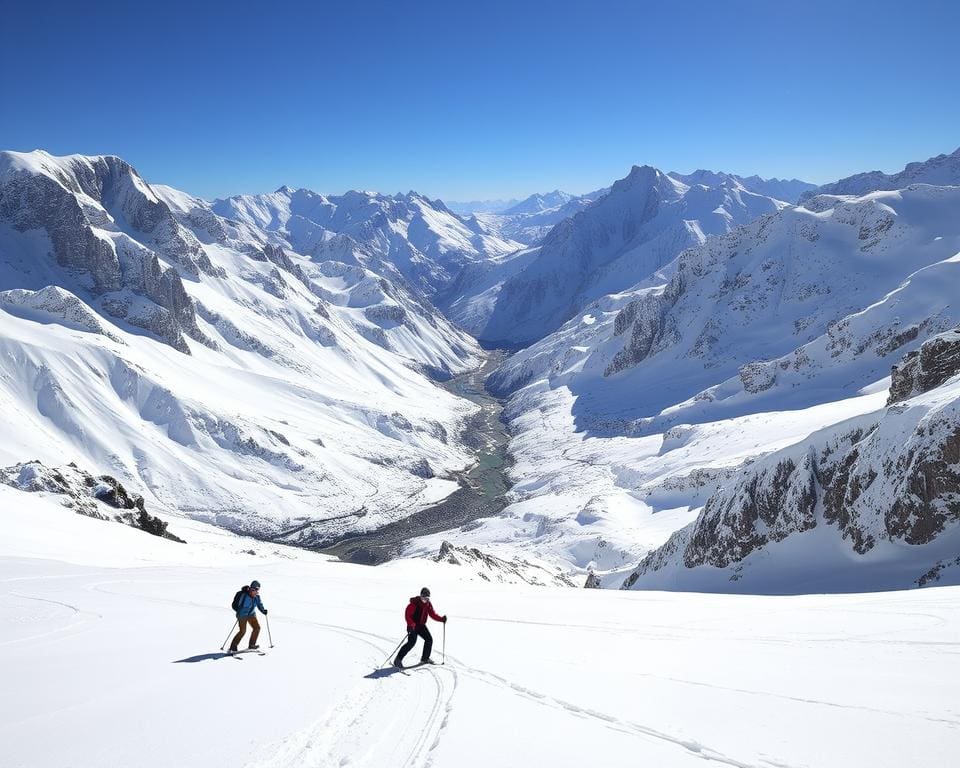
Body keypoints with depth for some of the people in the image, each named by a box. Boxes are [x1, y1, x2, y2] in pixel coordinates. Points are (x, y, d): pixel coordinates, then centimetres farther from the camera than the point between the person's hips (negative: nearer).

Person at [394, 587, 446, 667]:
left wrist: (441, 619, -7)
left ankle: (425, 658, 21)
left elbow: (433, 614, 8)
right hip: (412, 626, -7)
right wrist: (411, 624, -37)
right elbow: (407, 614, -22)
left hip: (421, 625, 7)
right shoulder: (414, 603, -18)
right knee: (411, 642, -19)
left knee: (429, 639, 2)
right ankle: (398, 660, -12)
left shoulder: (428, 604, 3)